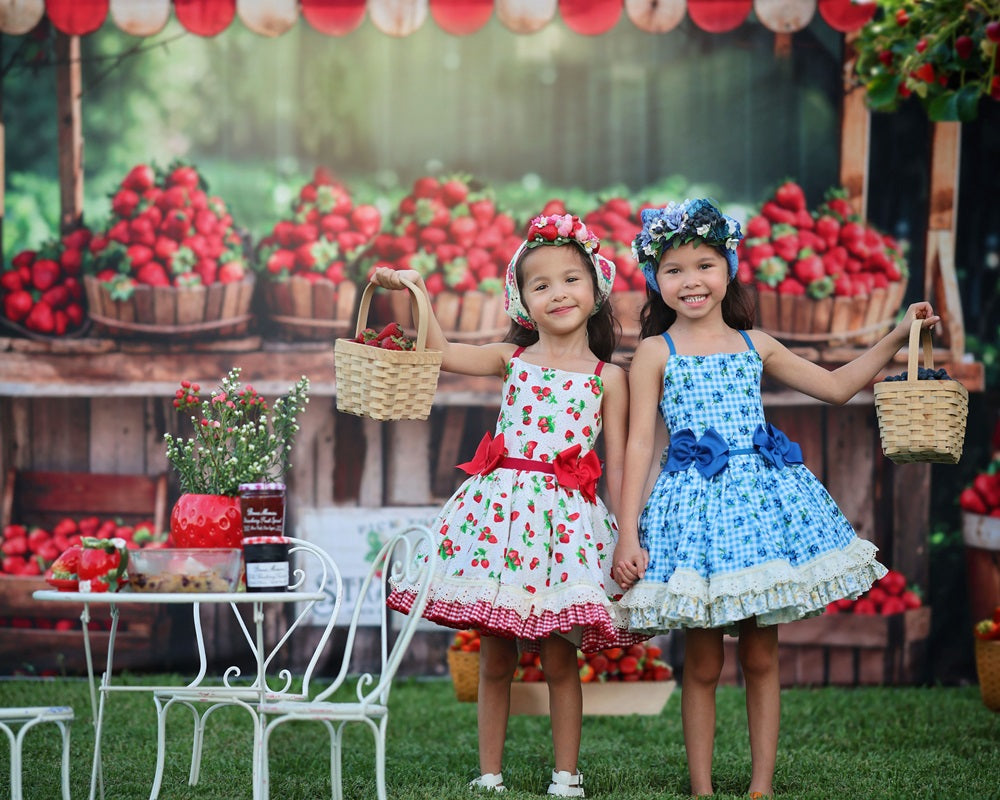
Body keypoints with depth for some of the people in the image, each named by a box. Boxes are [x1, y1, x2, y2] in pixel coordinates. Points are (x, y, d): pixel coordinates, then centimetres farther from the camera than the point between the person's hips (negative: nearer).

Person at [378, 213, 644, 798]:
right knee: (495, 658, 6)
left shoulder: (607, 376, 3)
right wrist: (415, 294, -2)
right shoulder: (512, 359, 9)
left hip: (566, 518, -2)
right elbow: (441, 352, 8)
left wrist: (626, 541, -2)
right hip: (499, 507, 2)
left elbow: (617, 466, 3)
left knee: (559, 659, 0)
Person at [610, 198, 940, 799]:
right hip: (696, 502, -3)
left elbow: (836, 385, 21)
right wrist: (627, 535, -8)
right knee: (703, 664, 1)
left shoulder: (754, 345, 11)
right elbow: (640, 443, -2)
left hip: (765, 494, 3)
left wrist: (896, 337, 15)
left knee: (761, 657, 5)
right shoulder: (656, 352, 1)